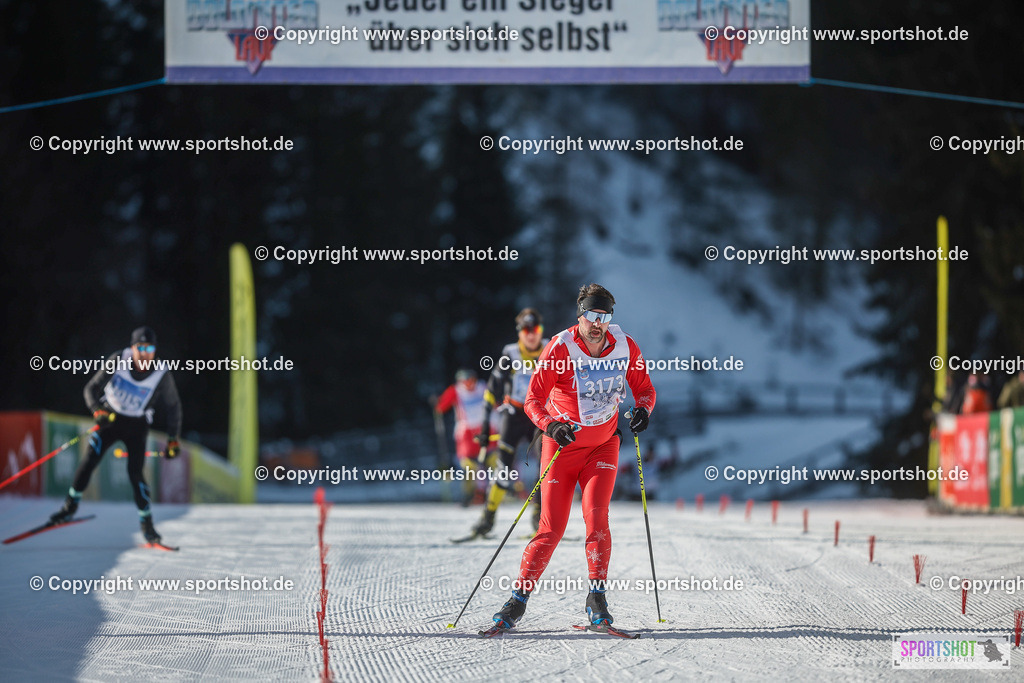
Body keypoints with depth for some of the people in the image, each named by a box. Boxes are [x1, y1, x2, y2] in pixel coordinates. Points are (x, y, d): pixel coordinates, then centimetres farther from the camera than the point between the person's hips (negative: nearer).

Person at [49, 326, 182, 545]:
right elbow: (91, 389, -12)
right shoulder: (118, 361, -16)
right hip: (109, 418, 1)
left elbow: (173, 407, -2)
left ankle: (147, 523, -2)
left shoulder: (161, 375, -16)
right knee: (90, 460, -14)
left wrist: (173, 440, -4)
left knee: (135, 472, -13)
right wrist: (98, 411, -30)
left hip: (137, 426, -1)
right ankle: (70, 506, 0)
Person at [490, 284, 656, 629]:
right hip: (562, 446, -2)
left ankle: (597, 599, -9)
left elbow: (644, 388, 5)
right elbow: (533, 399, -16)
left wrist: (643, 409, -17)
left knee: (596, 514, -18)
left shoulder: (625, 346, -7)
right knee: (551, 528, -5)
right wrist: (550, 425, -35)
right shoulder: (560, 348, -16)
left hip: (603, 446, 2)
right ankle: (519, 599, 7)